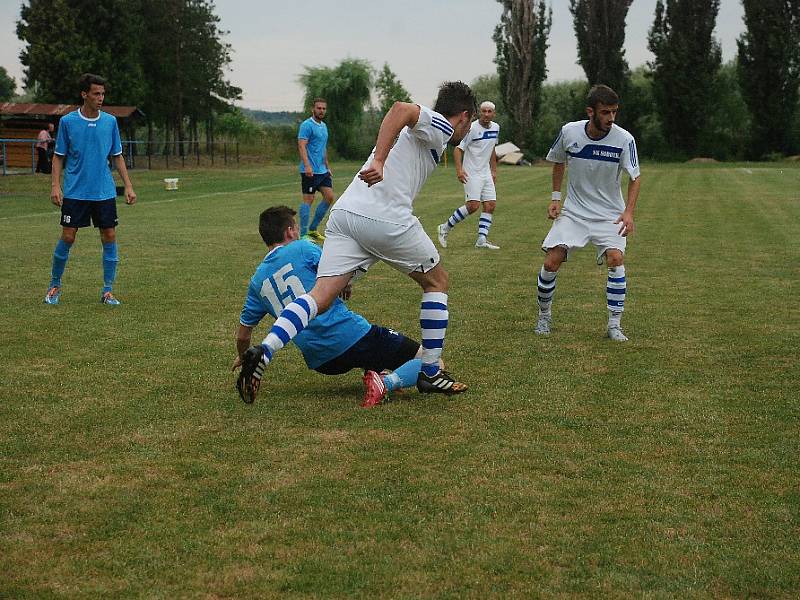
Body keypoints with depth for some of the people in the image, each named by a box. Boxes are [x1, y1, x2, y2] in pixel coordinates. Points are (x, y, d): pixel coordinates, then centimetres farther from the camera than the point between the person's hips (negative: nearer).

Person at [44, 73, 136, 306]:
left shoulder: (110, 121, 4)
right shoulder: (67, 122, -2)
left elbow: (118, 156, 10)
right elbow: (59, 157, 3)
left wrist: (128, 186, 3)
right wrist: (55, 186, -7)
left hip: (104, 192, 2)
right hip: (75, 192, -2)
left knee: (109, 237, -1)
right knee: (67, 238, -2)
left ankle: (107, 291, 8)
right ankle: (55, 286, 17)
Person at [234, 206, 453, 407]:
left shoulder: (257, 282, 15)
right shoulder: (302, 248, 0)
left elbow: (243, 334, 21)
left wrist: (243, 358, 41)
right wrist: (346, 286, 12)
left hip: (320, 363, 6)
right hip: (352, 337, -5)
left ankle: (371, 372, 11)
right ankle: (387, 381, -25)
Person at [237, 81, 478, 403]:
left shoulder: (417, 129, 32)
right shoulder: (440, 126, 4)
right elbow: (401, 108, -18)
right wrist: (379, 162, -30)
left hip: (344, 212, 7)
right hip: (386, 218, -7)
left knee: (322, 295, -3)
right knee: (437, 281, 14)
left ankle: (263, 352, -23)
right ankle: (430, 373, 16)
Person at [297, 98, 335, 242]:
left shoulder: (323, 126, 16)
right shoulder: (307, 125, -11)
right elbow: (301, 146, -20)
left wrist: (327, 167, 24)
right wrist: (307, 166, -31)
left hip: (322, 171, 9)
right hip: (310, 171, -9)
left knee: (329, 198, 5)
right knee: (308, 200, -5)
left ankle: (312, 229, 15)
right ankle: (303, 234, 1)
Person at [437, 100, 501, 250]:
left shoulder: (495, 127, 8)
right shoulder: (472, 128, -14)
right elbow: (458, 148, -13)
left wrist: (494, 170, 22)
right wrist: (459, 169, -24)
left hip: (486, 173, 7)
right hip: (471, 174, -7)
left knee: (490, 205, -1)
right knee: (473, 205, -17)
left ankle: (482, 239, 2)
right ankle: (445, 228, -2)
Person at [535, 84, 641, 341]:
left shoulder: (624, 139, -17)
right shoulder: (569, 132, -11)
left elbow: (635, 178, -11)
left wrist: (628, 212, -26)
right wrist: (555, 197, 4)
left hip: (609, 214, -1)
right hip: (573, 211, 1)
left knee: (616, 258, -22)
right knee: (551, 261, -10)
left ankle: (614, 325, -10)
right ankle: (544, 315, 15)